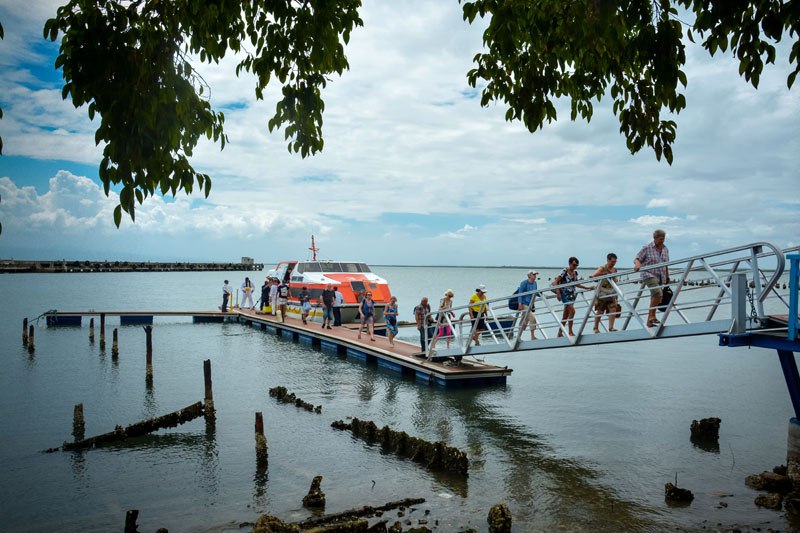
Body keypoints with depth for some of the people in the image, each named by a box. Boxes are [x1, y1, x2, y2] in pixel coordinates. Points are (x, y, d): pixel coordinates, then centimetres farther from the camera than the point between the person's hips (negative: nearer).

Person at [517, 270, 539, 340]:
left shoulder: (535, 283, 9)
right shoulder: (524, 283, -12)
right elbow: (520, 293, -13)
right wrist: (520, 304, -20)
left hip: (530, 305, 8)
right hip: (524, 304, -8)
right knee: (532, 318, -17)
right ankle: (533, 337, -10)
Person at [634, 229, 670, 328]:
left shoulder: (665, 249, 12)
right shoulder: (647, 248, -4)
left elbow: (666, 265, 21)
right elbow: (636, 259, -7)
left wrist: (667, 277, 20)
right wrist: (638, 264, -29)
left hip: (660, 277, 6)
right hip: (649, 274, -6)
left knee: (654, 297, 5)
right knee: (658, 294, -26)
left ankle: (649, 321, 10)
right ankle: (652, 316, -20)